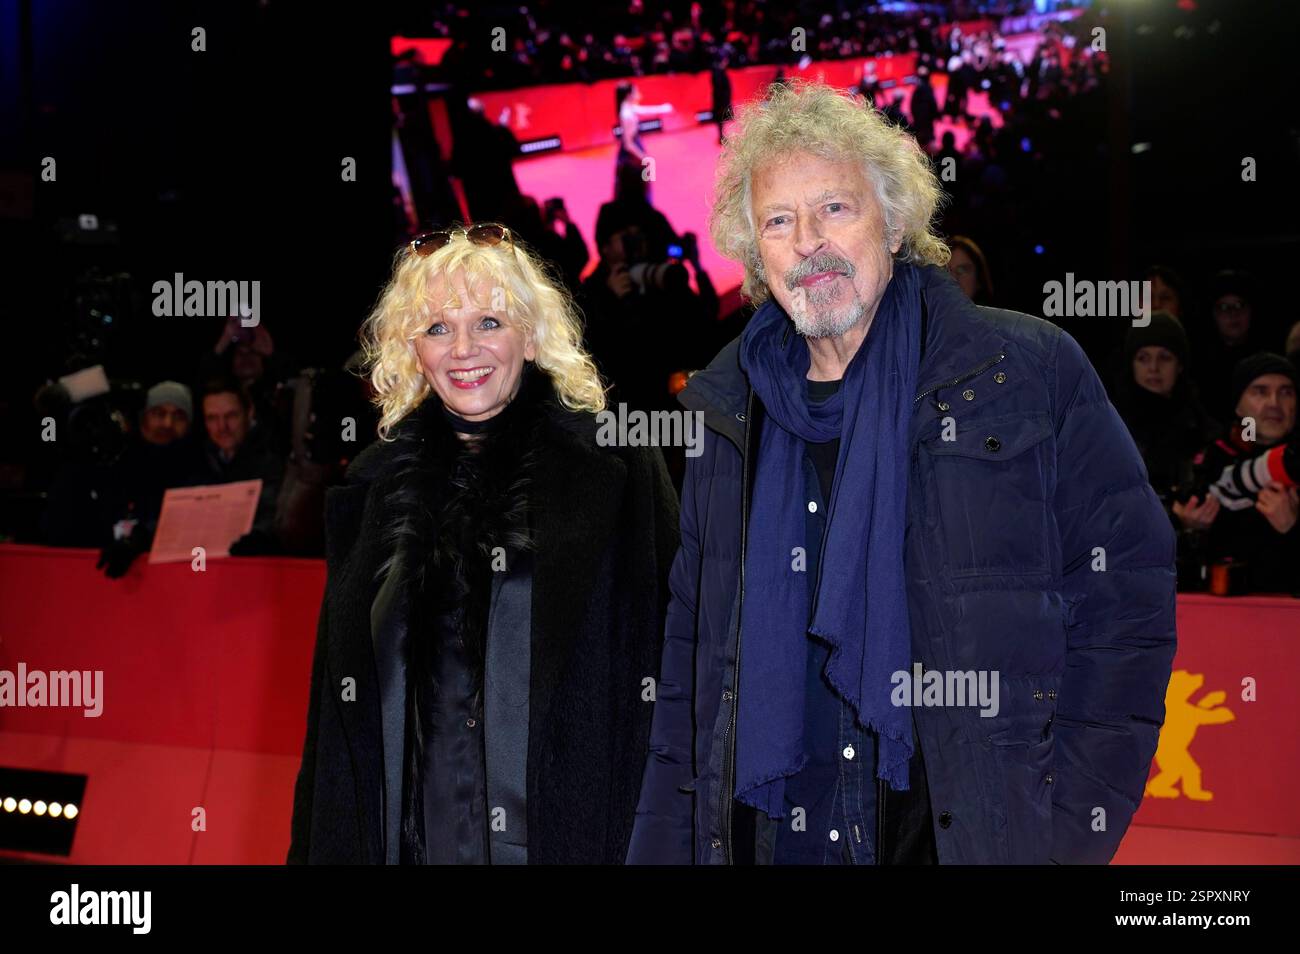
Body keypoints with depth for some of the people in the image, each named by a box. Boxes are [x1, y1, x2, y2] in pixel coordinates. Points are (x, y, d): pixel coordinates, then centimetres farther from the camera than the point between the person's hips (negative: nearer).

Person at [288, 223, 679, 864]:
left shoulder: (616, 467, -3)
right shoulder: (376, 486, 8)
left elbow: (672, 667, -4)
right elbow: (337, 695, 13)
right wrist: (314, 846, 9)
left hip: (570, 829, -3)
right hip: (414, 834, 3)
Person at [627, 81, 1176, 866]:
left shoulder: (1030, 373, -2)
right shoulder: (734, 414, 9)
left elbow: (1127, 592, -4)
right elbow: (691, 668, 14)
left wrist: (1073, 818, -10)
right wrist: (664, 846, 7)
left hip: (980, 830, -3)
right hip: (773, 835, 4)